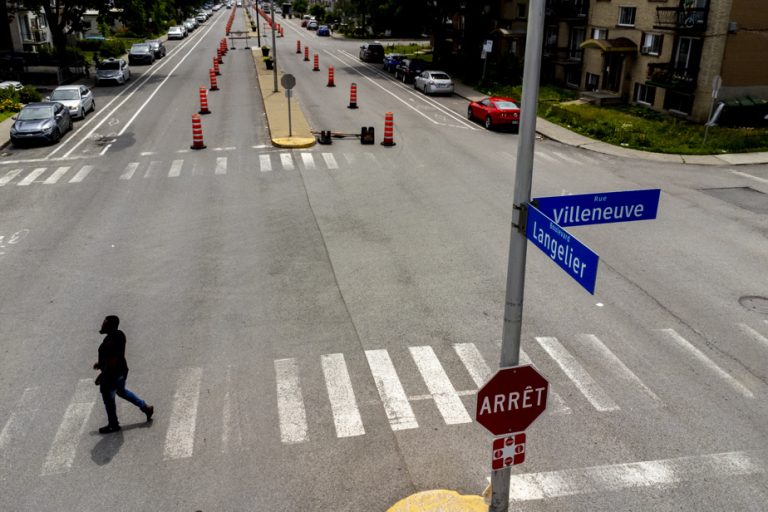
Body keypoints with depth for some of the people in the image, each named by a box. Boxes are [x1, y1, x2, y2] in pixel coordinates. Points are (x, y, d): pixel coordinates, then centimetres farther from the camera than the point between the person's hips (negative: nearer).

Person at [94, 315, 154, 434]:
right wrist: (101, 363, 17)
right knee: (121, 391, 31)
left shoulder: (110, 343, -33)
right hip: (121, 370, 9)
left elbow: (111, 364, -27)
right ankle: (146, 407, 36)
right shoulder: (119, 334, -4)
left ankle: (113, 425, 33)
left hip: (112, 375, -9)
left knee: (108, 400, 13)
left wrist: (101, 376, -15)